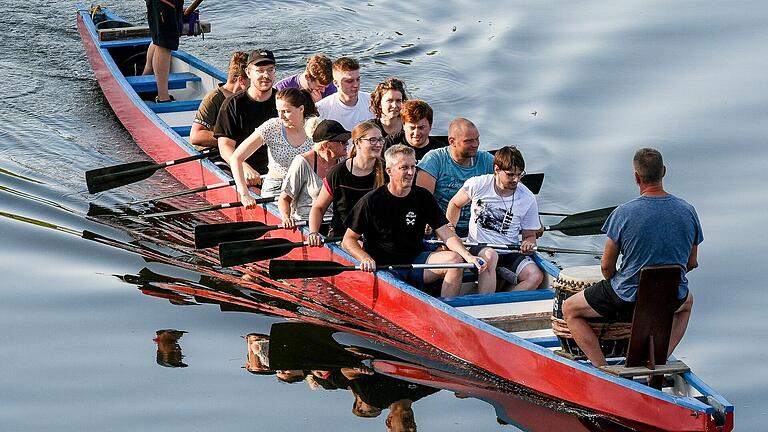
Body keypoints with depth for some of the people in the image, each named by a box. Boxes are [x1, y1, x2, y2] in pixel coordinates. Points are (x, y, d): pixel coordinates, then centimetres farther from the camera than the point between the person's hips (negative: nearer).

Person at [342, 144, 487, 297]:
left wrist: (468, 256, -17)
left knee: (455, 260, -22)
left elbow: (446, 233, 1)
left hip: (416, 261, 4)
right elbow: (348, 240, 0)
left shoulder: (423, 197, 6)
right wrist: (366, 259, -20)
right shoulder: (371, 201, -4)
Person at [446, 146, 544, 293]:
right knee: (490, 255, -39)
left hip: (510, 254, 2)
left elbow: (529, 235, 9)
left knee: (536, 276, -27)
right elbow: (455, 204, 16)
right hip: (477, 248, -2)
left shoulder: (528, 199, -1)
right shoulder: (478, 185, -4)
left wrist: (528, 244, -15)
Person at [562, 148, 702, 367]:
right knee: (687, 301, 41)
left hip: (629, 300, -3)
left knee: (570, 310, 19)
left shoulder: (623, 213, -17)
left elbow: (606, 267, -8)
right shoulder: (688, 211, -6)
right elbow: (692, 263, 7)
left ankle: (602, 368, 6)